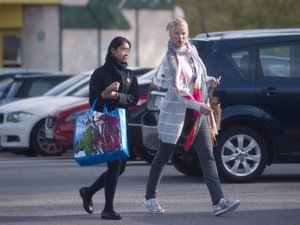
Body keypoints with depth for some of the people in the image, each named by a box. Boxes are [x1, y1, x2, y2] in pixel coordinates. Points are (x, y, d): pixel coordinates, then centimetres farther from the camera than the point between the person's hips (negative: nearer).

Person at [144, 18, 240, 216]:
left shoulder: (192, 50, 7)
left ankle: (219, 201, -13)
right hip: (176, 110, -6)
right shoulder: (170, 59, -13)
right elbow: (176, 89, -22)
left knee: (207, 155, -5)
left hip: (197, 111, 6)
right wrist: (198, 106, -32)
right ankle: (150, 197, 24)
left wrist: (209, 81, 4)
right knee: (164, 155, 6)